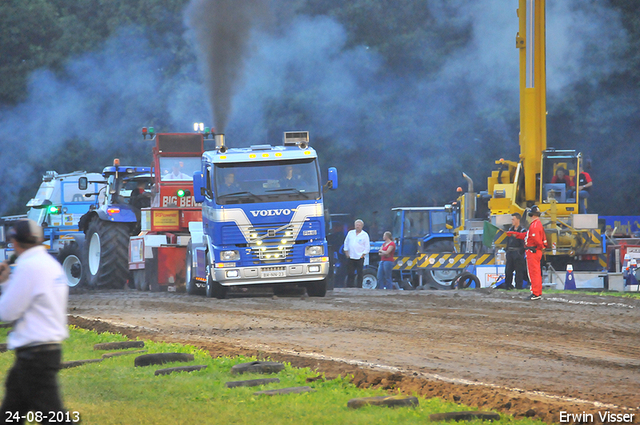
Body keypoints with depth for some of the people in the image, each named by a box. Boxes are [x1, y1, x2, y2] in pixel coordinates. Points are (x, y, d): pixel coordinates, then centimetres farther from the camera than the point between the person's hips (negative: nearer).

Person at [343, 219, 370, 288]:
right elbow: (346, 243, 17)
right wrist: (346, 252, 8)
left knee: (359, 274, -2)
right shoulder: (350, 233, 10)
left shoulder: (365, 235, 0)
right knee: (350, 274, 3)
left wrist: (362, 255, -7)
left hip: (359, 258, -3)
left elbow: (367, 247, 1)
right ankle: (349, 288, 7)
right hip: (350, 258, 3)